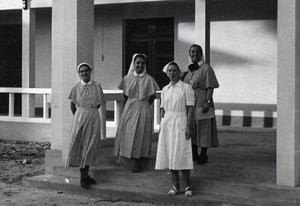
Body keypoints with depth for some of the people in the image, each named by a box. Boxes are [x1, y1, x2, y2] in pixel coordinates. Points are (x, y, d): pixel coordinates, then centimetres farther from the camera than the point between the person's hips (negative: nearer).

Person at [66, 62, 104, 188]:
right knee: (79, 145, -2)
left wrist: (90, 112, 12)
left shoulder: (97, 86, 1)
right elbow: (72, 104, 11)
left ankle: (85, 176, 11)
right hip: (79, 117, -1)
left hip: (93, 117, 1)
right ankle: (83, 176, 4)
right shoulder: (76, 87, 0)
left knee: (90, 145, 2)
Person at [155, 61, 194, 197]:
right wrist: (162, 125, 8)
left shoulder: (186, 88, -3)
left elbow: (190, 109, -6)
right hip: (167, 123, 5)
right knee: (169, 155, 4)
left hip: (180, 122, -5)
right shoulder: (165, 89, 11)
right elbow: (163, 109, 14)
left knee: (181, 155, -6)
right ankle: (175, 185, 13)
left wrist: (189, 126, -12)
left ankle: (188, 185, 4)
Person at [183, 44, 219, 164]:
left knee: (203, 127, -1)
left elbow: (210, 87, -13)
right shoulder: (189, 70, 12)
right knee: (191, 127, 11)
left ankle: (203, 155, 7)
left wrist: (207, 102, -22)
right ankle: (194, 154, 21)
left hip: (201, 101, -7)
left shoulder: (206, 68, -8)